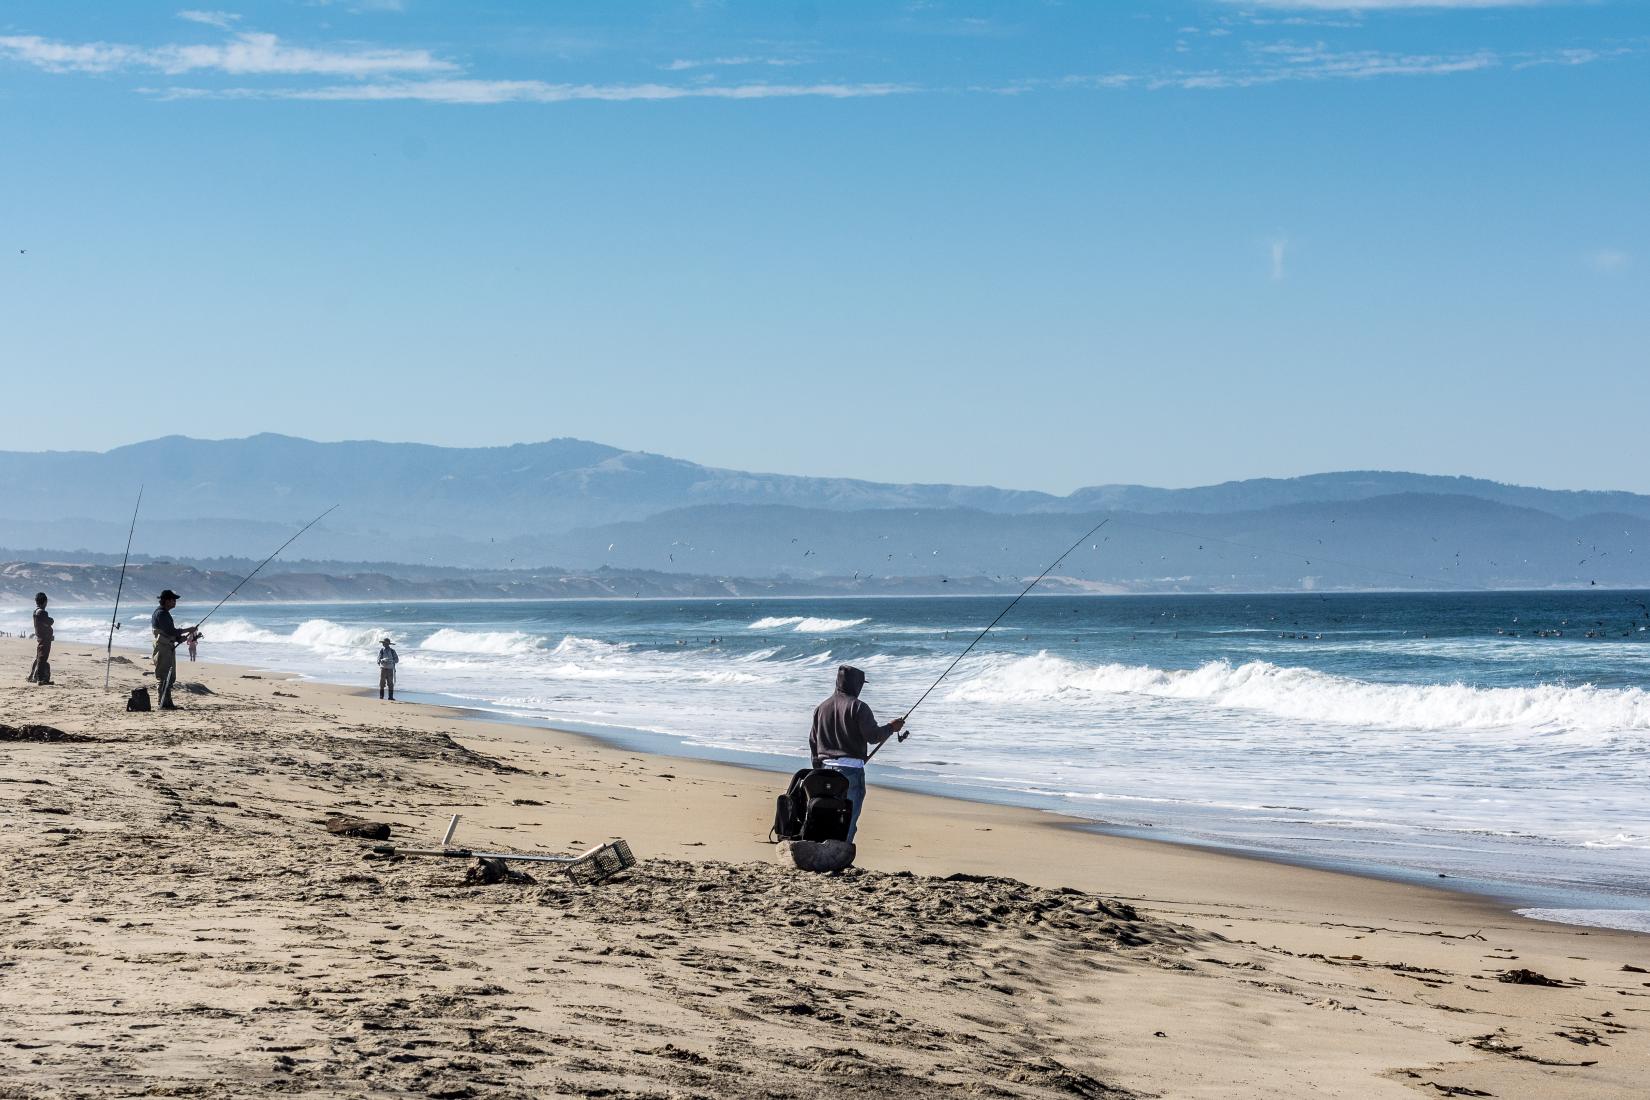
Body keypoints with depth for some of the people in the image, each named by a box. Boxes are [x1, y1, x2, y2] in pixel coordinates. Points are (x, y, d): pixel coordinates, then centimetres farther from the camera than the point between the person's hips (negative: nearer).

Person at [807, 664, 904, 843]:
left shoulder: (821, 708, 11)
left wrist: (818, 767, 22)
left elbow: (813, 741, 15)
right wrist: (891, 728, 8)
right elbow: (873, 736, -10)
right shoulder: (857, 707, -9)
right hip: (851, 769, -6)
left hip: (826, 768, 6)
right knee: (848, 819, -3)